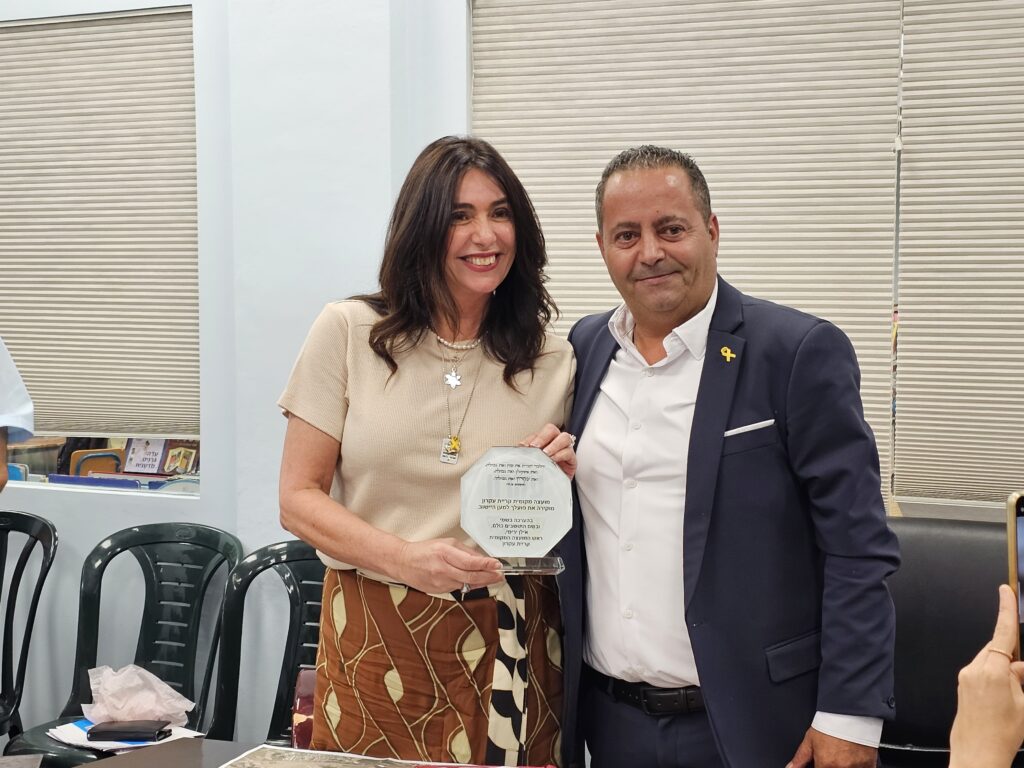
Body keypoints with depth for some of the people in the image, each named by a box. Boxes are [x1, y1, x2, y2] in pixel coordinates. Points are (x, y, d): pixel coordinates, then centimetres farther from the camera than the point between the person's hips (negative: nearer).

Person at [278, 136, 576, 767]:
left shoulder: (553, 360, 4)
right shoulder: (348, 332, -2)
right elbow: (300, 499, -3)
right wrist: (407, 558, -18)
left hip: (510, 639, 2)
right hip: (378, 640, -1)